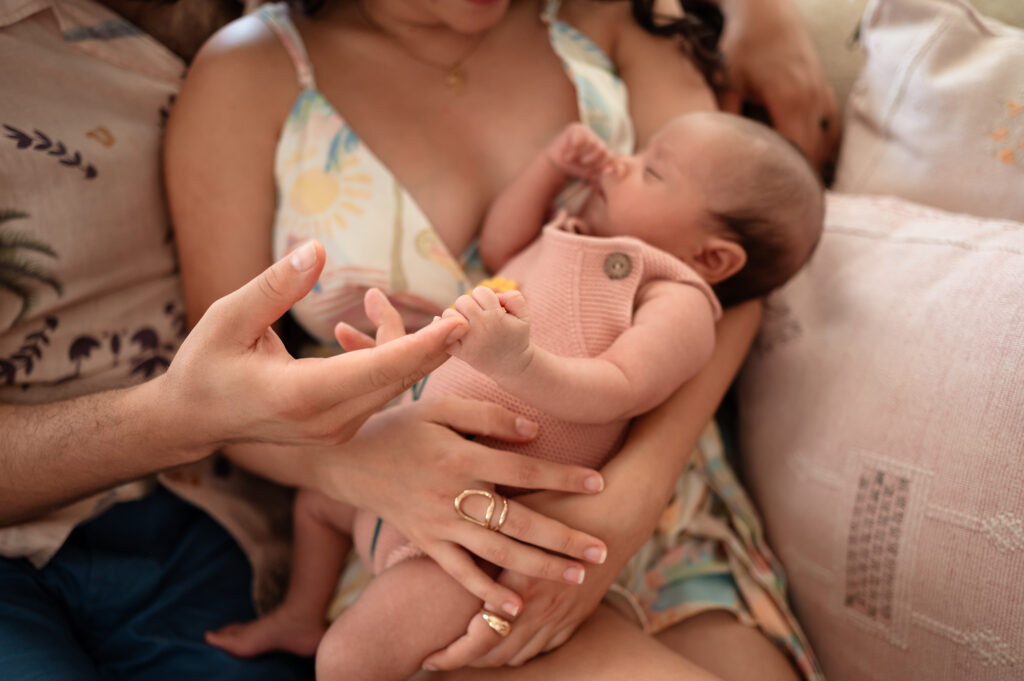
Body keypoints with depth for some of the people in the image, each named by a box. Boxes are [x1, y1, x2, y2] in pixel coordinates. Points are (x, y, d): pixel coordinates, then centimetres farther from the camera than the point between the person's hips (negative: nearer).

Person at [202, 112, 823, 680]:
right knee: (318, 497, 32)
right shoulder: (582, 237, 13)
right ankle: (301, 619, 55)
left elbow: (612, 392, -31)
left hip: (477, 523, -10)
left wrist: (517, 360, -48)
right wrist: (553, 165, 12)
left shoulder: (678, 305, -16)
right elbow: (496, 247, 25)